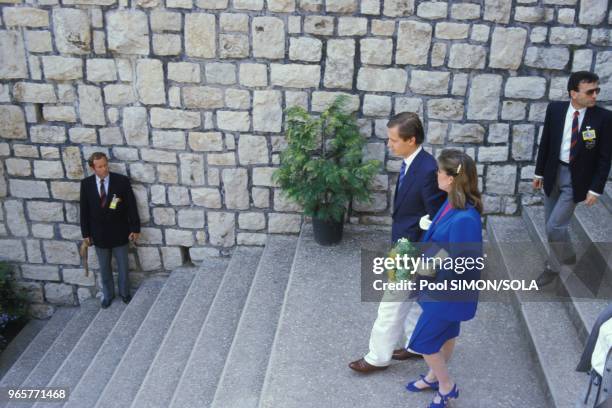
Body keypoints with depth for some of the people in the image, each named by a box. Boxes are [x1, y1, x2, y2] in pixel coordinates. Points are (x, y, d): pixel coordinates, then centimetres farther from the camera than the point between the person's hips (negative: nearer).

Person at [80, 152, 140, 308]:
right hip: (98, 234, 2)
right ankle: (108, 294, 36)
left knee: (123, 266, 14)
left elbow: (131, 205, -8)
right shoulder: (86, 184, -6)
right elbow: (84, 210, 0)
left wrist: (135, 228, -8)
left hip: (119, 233, -1)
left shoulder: (121, 180, -13)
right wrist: (86, 233, 1)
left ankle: (124, 293, 35)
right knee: (104, 268, 17)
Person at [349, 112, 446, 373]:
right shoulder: (411, 163, 1)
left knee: (391, 302, 3)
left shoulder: (428, 170, -27)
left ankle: (378, 357, 18)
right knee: (412, 299, 22)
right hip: (406, 244, 9)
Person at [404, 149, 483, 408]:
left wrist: (428, 270, -16)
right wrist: (426, 261, 0)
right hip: (447, 288, 8)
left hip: (449, 292, -8)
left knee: (422, 340, 8)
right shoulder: (453, 203, -6)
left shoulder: (464, 219, -35)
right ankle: (434, 376, 48)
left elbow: (459, 266, -28)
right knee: (445, 333, 27)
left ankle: (447, 387, 29)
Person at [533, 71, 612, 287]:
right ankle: (566, 254, 41)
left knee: (555, 226, -6)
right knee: (551, 225, 14)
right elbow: (545, 143, 4)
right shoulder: (555, 109, -6)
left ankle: (553, 267, 18)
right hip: (553, 173, 4)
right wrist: (539, 172, 7)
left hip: (576, 179, -3)